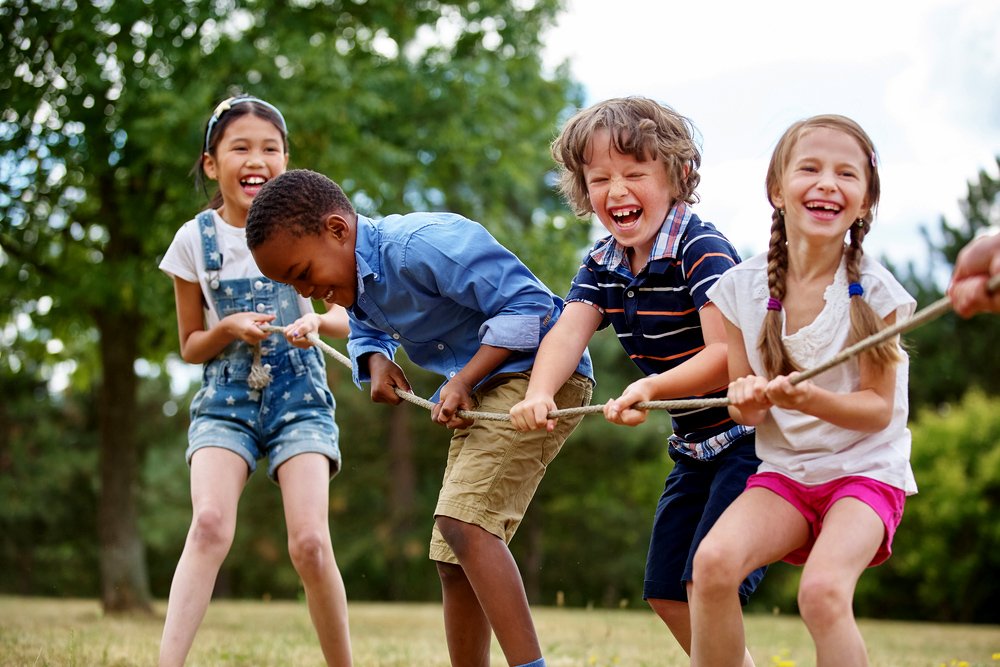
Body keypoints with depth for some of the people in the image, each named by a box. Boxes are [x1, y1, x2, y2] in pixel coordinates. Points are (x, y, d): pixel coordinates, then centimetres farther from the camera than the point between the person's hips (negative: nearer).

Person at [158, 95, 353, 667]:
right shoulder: (196, 240, 1)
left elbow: (347, 319, 6)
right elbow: (190, 346, 8)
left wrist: (318, 320, -17)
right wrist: (229, 329, -13)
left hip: (299, 398, 0)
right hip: (225, 401, 0)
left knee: (310, 543, -16)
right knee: (210, 524, -24)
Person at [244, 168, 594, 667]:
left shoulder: (423, 245, -24)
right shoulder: (356, 278, 5)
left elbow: (527, 302, -23)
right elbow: (366, 331, 27)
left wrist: (464, 379, -25)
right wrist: (376, 361, 3)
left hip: (541, 371, -10)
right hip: (480, 392, 10)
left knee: (462, 520, -27)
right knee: (454, 561, 8)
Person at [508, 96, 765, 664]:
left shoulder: (702, 248, -20)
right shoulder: (603, 265, 3)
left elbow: (727, 356, -28)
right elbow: (569, 331, -12)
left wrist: (651, 389, -43)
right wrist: (539, 394, -33)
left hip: (750, 435, -9)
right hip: (696, 444, 9)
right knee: (666, 593, 12)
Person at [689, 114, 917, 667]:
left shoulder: (874, 291, -11)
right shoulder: (743, 288, -4)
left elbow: (879, 408, -9)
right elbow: (745, 408, 5)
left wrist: (811, 400, -28)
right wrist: (747, 400, -20)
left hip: (865, 470, -3)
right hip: (783, 471, 3)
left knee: (822, 590, -30)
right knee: (714, 560, -26)